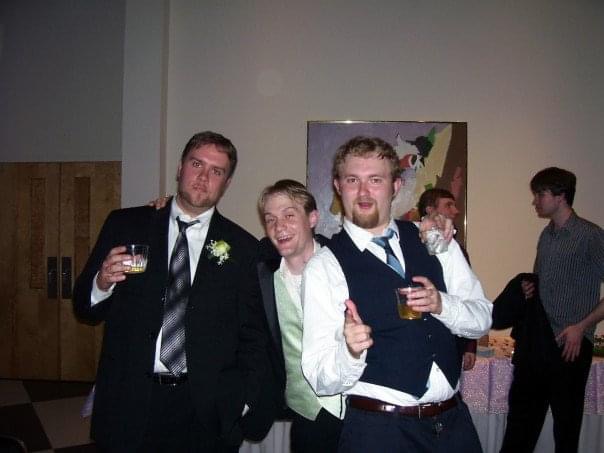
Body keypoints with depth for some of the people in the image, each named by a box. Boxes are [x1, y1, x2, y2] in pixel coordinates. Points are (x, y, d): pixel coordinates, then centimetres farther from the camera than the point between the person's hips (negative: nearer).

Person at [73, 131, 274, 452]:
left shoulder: (242, 248, -1)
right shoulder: (124, 225, 1)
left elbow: (253, 338, 3)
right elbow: (84, 308, 4)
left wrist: (245, 402, -4)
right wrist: (102, 284, -16)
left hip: (206, 413, 0)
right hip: (128, 405, 1)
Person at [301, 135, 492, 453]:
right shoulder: (324, 266, -11)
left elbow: (483, 319, 4)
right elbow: (321, 381, -13)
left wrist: (441, 304, -16)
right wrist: (350, 350, -34)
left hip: (454, 420, 4)